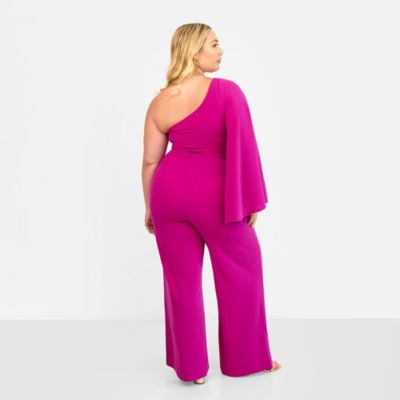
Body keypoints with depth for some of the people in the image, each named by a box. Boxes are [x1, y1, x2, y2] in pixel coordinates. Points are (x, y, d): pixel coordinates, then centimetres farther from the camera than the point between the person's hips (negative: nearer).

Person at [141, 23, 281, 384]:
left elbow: (150, 161, 3)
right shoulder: (227, 91, -12)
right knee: (241, 270, 15)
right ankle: (248, 359, 27)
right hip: (213, 195, -4)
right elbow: (244, 149, -15)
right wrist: (250, 201, -5)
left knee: (181, 279, 13)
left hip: (169, 191, 4)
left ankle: (191, 367, 24)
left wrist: (150, 207, 15)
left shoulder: (159, 103, 0)